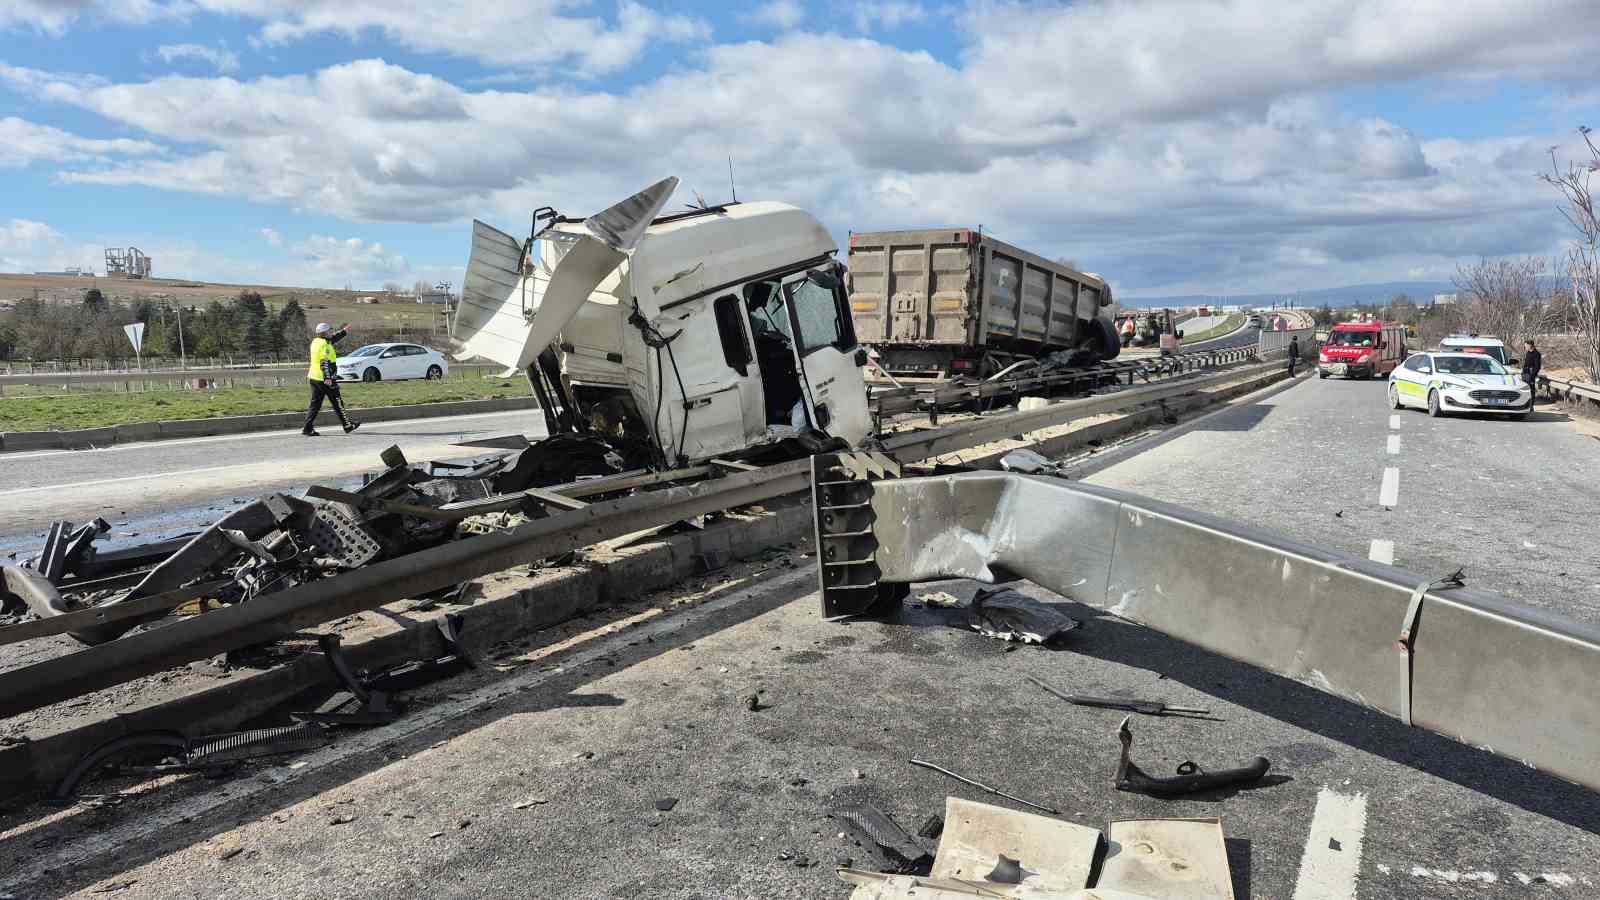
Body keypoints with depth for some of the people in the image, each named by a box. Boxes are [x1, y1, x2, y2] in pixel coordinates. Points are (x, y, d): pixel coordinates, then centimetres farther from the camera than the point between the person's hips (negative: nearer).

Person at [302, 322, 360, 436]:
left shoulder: (316, 341, 12)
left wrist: (343, 331, 36)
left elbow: (332, 340, 28)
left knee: (315, 404, 8)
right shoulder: (324, 345, -16)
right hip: (326, 379, -9)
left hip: (314, 378, 9)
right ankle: (347, 425, 12)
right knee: (337, 403, 2)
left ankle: (308, 428, 2)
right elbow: (324, 363, -23)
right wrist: (328, 378, -28)